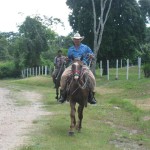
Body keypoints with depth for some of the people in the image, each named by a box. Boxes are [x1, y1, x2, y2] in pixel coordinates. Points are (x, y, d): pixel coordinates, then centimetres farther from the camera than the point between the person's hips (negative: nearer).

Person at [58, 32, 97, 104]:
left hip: (84, 65, -1)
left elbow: (93, 56, 14)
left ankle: (91, 96, -6)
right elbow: (68, 58, 23)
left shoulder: (85, 47, 14)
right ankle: (63, 94, -12)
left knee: (92, 78, -24)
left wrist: (91, 56, -9)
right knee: (64, 76, -25)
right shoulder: (71, 49, 19)